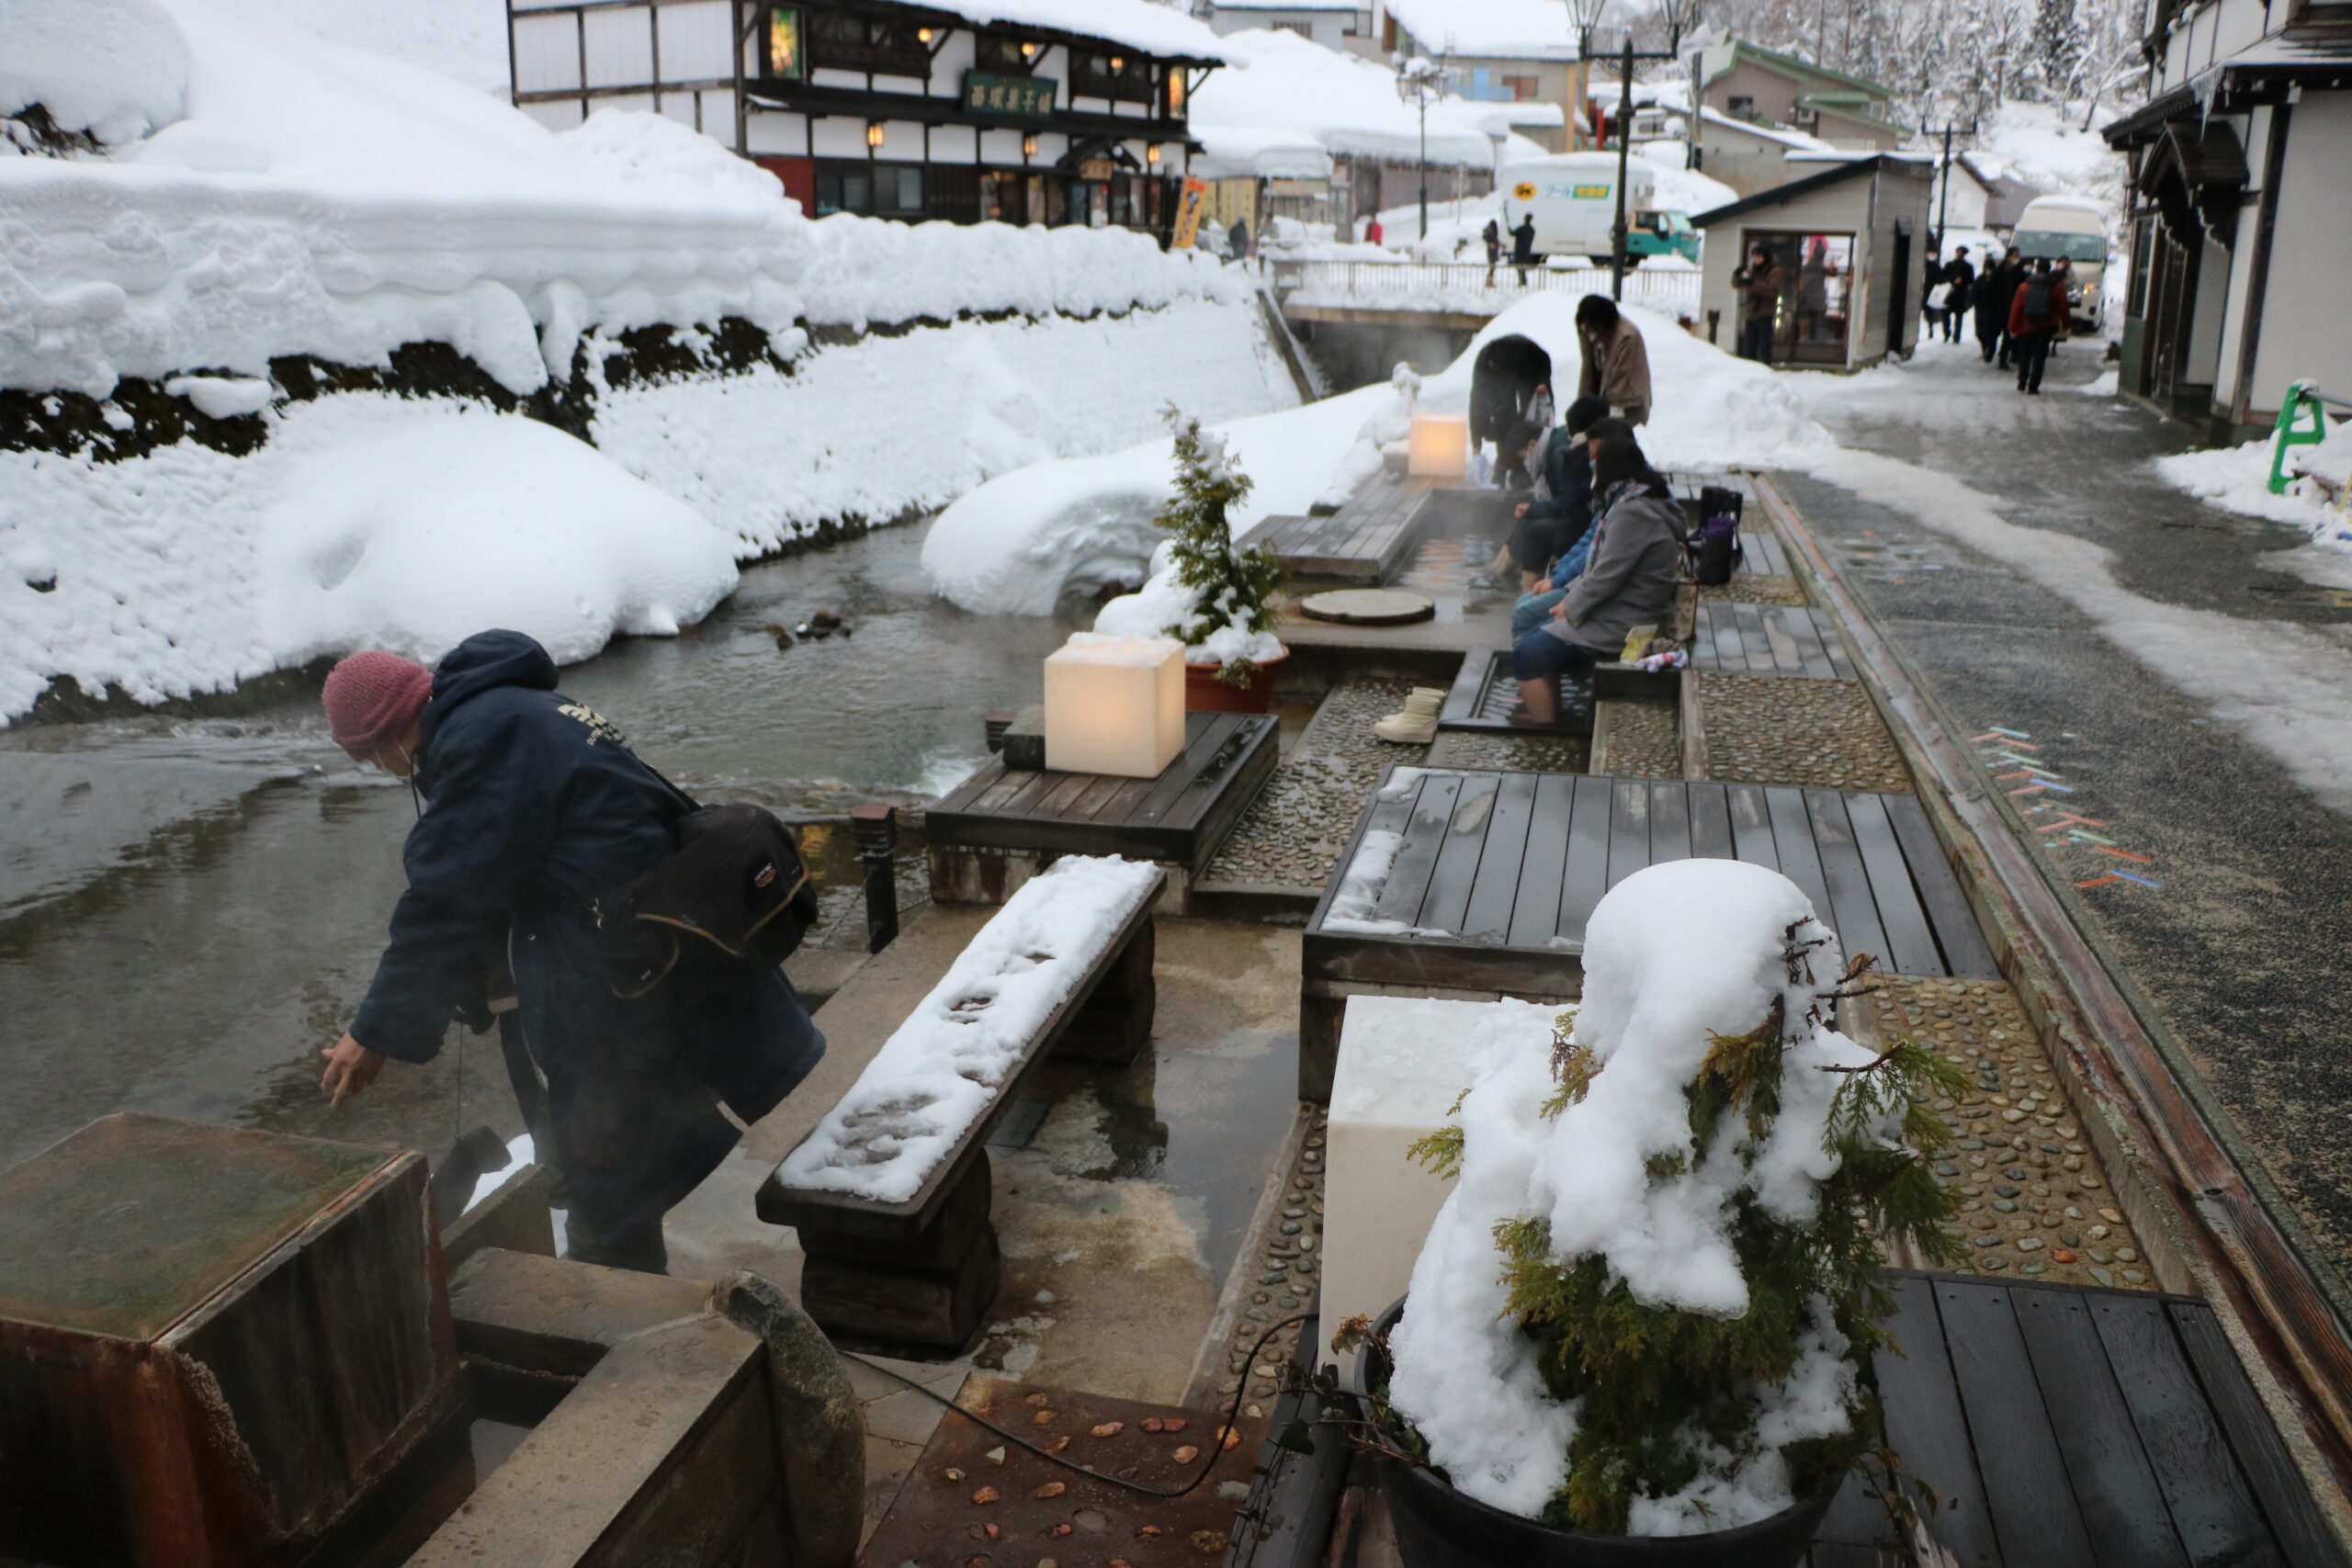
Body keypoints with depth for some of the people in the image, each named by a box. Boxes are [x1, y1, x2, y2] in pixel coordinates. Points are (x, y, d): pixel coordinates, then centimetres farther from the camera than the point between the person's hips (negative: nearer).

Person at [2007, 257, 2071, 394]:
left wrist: (2013, 327, 3)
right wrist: (2066, 324, 13)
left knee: (2024, 355, 14)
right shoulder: (2057, 287, 1)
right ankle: (2033, 386, -3)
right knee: (2039, 357, 2)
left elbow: (2016, 308, 0)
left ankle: (2022, 382, 5)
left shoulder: (2025, 286, 2)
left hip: (2026, 327, 1)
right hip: (2046, 327, 0)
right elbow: (2063, 308, 2)